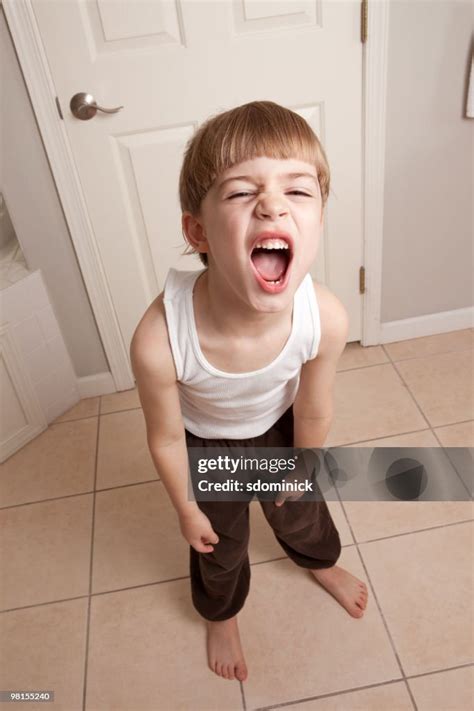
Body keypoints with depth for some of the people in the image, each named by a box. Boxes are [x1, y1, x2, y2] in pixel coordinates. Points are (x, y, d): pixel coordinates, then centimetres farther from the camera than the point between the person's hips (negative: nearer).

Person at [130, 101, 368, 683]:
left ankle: (320, 560, 66)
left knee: (299, 508, 29)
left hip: (278, 426, 2)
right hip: (206, 442, -1)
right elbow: (166, 439, -22)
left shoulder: (326, 319, -37)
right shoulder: (159, 340, -43)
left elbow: (313, 412, -15)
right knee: (220, 541, 23)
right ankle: (221, 613, 59)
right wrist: (188, 509, -5)